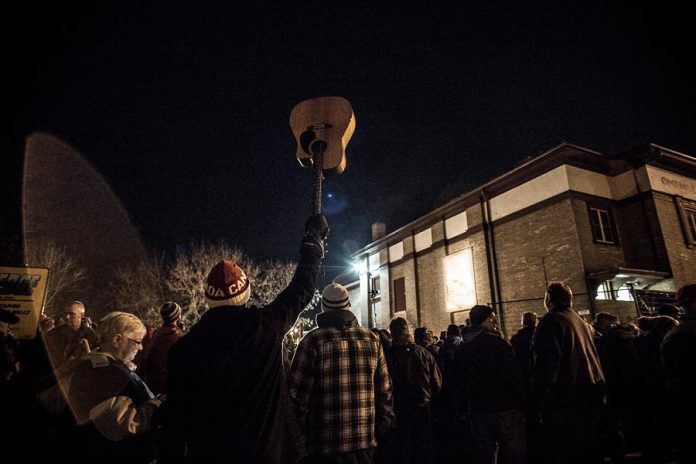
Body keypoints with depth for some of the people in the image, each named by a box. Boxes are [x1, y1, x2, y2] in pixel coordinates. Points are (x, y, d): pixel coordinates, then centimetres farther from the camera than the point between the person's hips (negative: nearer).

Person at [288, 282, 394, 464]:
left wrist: (299, 436, 2)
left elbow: (296, 394, -11)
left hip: (324, 445, -3)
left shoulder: (313, 340, -12)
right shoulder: (372, 339, -1)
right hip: (366, 442, 4)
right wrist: (382, 429, 14)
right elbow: (385, 391, 4)